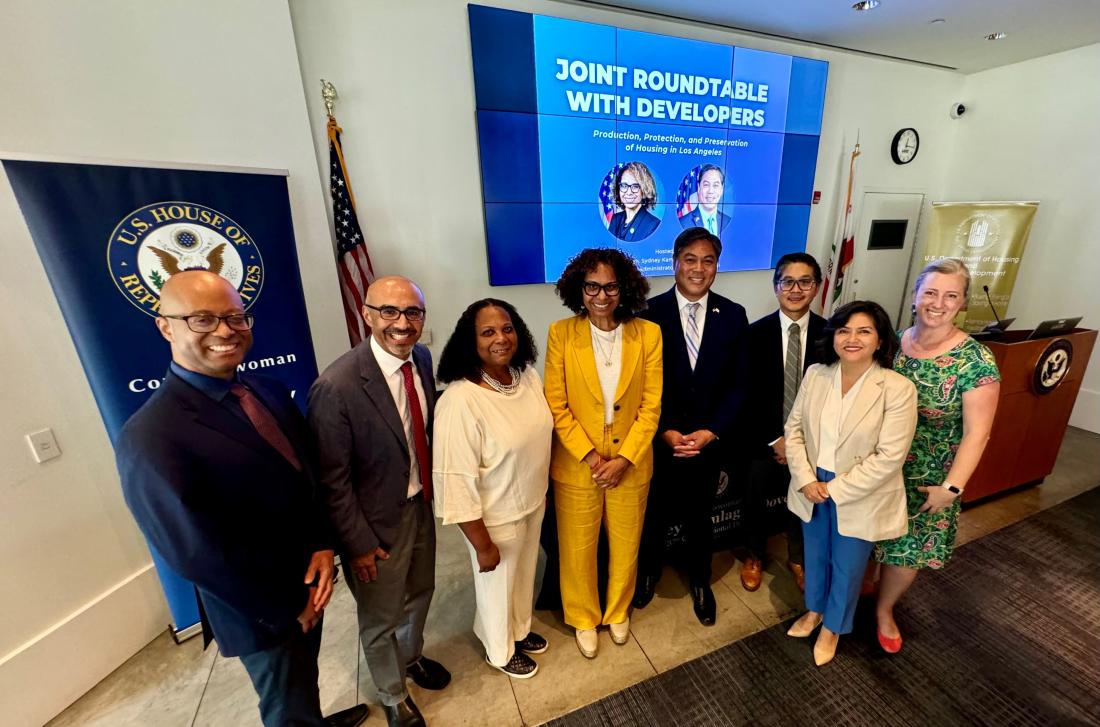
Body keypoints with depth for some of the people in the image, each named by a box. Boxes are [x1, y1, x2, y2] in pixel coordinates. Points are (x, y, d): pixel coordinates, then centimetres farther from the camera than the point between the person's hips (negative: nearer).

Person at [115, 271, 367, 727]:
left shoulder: (268, 391, -5)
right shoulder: (151, 438, -27)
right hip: (262, 612, -6)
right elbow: (198, 555, -24)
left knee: (304, 675, 33)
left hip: (306, 584, 6)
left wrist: (322, 545, -12)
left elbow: (308, 474, 1)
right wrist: (287, 609, -14)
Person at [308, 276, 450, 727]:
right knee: (380, 618, 21)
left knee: (420, 592, 29)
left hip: (421, 504, 6)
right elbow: (333, 480, -20)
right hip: (377, 521, -6)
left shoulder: (422, 358, -8)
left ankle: (411, 656, 61)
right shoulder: (337, 385, -29)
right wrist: (359, 544, -12)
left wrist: (433, 487, 7)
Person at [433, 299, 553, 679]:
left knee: (524, 574, 30)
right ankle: (500, 651, 53)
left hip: (533, 502, 6)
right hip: (496, 517, -6)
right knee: (497, 587, 22)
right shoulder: (460, 401, -31)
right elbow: (456, 481, -26)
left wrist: (539, 491, 14)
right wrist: (482, 544, -17)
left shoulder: (528, 375, -8)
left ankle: (520, 630, 60)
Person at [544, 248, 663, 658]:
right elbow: (556, 406, -10)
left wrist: (623, 458, -12)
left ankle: (618, 611, 51)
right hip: (576, 465, -1)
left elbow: (651, 405, -6)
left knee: (626, 545, 21)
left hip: (631, 464, 2)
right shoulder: (561, 334, -11)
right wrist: (589, 455, -15)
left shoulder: (648, 334, -8)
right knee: (578, 548, 17)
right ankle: (584, 619, 46)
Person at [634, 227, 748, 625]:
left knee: (699, 515, 21)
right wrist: (666, 432, -15)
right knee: (655, 514, 18)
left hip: (709, 441, 2)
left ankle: (700, 581, 48)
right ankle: (649, 572, 47)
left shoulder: (733, 315, -3)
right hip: (660, 440, -1)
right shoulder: (650, 312, -10)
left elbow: (737, 384, -2)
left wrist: (710, 431, -12)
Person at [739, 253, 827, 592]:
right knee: (755, 499, 15)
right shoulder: (755, 333, -11)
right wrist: (774, 440, -12)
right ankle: (754, 556, 43)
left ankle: (797, 558, 48)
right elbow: (747, 395, -10)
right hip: (763, 440, -1)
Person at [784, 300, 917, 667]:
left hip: (859, 499, -3)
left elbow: (888, 457, -20)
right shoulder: (815, 374, -6)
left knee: (846, 567, 19)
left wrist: (835, 489, -19)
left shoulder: (898, 389, -18)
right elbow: (794, 428, -3)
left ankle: (833, 627, 45)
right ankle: (814, 610, 51)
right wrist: (805, 479, -13)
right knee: (815, 556, 24)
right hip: (812, 490, 4)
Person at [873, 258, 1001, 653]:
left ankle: (884, 609, 40)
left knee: (909, 549, 14)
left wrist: (951, 487, -16)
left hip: (927, 479, -2)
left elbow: (977, 433, -14)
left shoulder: (975, 360, -15)